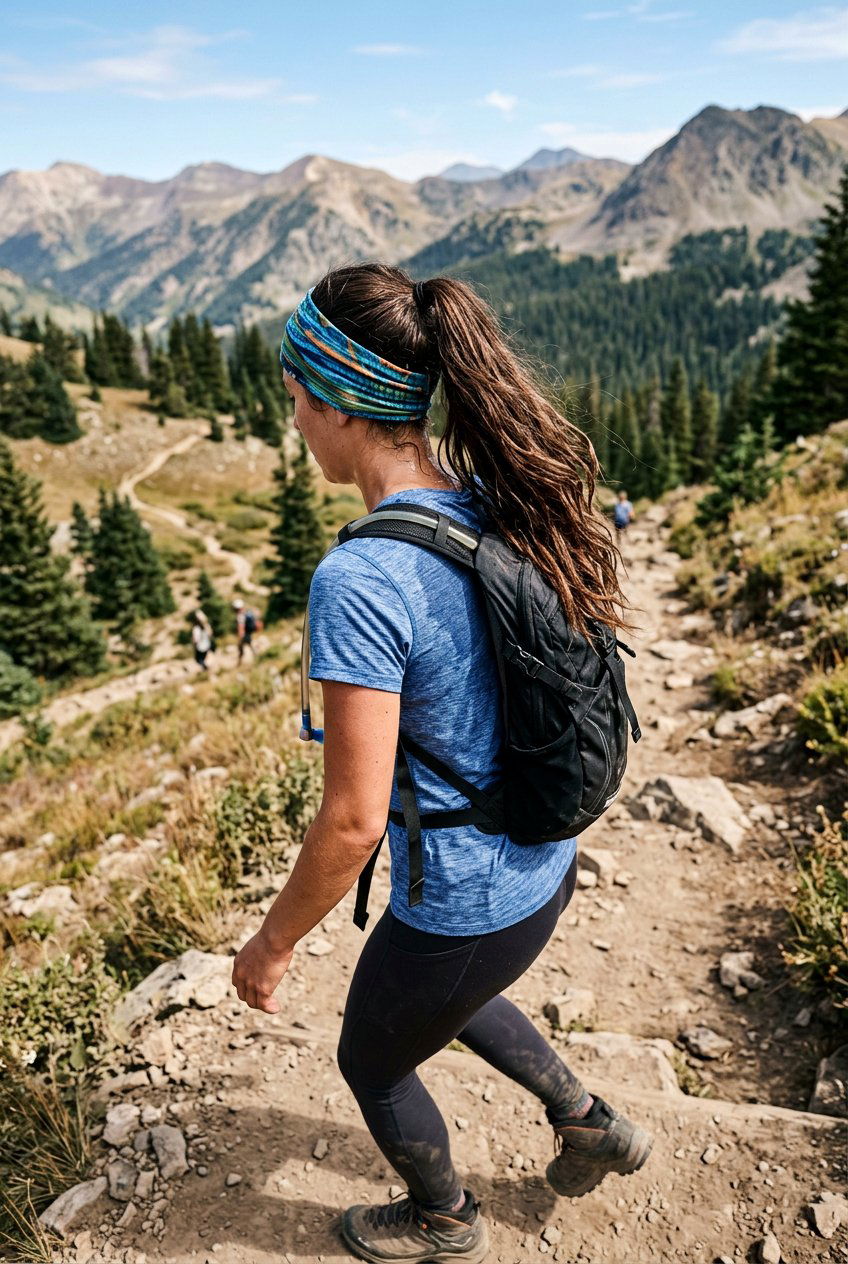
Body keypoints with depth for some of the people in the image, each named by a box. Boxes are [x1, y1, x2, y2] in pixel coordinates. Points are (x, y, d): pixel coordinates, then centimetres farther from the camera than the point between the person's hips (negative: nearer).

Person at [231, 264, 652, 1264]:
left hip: (463, 911, -7)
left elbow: (353, 819, -26)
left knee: (372, 1062, 27)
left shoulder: (360, 581, -31)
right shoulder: (499, 513, -7)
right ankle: (587, 1120, 50)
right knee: (449, 1000, 38)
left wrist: (272, 944, -9)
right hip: (545, 869, 7)